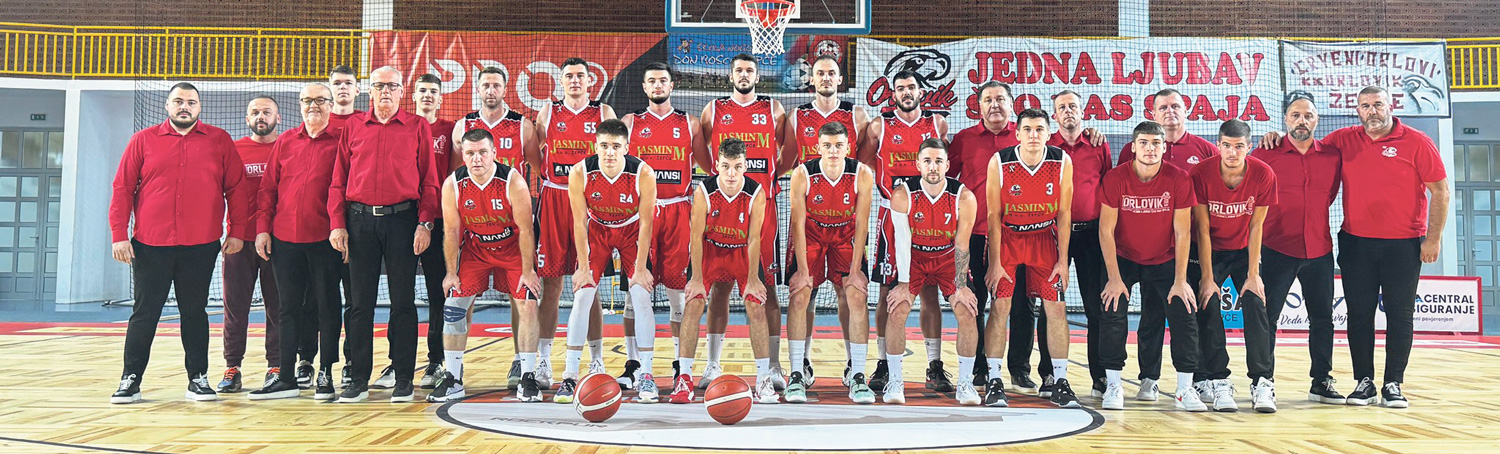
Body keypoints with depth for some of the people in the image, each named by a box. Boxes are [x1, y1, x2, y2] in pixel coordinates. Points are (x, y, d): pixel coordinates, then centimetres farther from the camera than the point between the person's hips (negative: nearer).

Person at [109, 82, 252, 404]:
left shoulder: (220, 141, 5)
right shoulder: (143, 140, 6)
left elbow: (236, 189, 5)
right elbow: (122, 189, 4)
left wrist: (237, 232, -1)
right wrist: (119, 235, -2)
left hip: (201, 246, 0)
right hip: (150, 245, 0)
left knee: (194, 312, 8)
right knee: (144, 313, 5)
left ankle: (198, 379, 15)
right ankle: (131, 380, 14)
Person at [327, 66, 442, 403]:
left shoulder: (418, 127, 6)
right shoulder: (353, 127, 12)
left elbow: (429, 180, 2)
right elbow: (339, 180, 10)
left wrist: (424, 223, -7)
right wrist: (337, 223, 1)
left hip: (402, 220, -2)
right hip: (360, 221, 2)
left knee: (403, 301, 2)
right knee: (360, 302, 4)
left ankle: (403, 379, 9)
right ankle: (358, 379, 12)